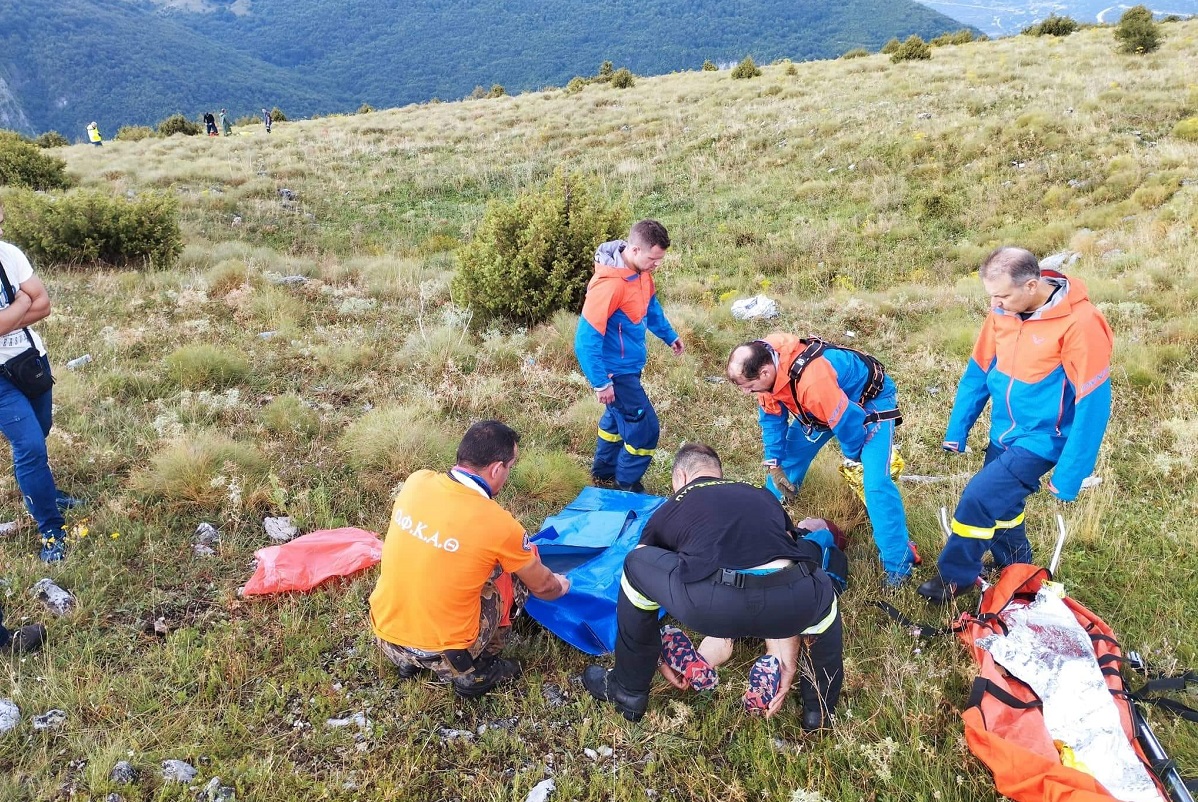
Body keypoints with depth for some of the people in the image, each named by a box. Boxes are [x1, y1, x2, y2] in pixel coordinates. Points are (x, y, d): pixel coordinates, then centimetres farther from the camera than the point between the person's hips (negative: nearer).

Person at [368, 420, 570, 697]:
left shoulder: (416, 482, -9)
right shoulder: (498, 524, -20)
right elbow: (541, 586, 0)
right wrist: (560, 587, 24)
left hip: (385, 636, 5)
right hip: (442, 654, -5)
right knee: (517, 569, 9)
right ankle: (475, 671, 15)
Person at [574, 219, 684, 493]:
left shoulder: (642, 272, -3)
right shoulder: (609, 285, -31)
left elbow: (650, 305, 19)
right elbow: (586, 339, -29)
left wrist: (669, 335, 27)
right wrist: (601, 383, -25)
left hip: (628, 365, 9)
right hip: (616, 372, -9)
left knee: (618, 416, 25)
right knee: (645, 428, -2)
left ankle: (603, 472, 45)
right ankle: (627, 484, 19)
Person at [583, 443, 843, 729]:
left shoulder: (666, 512, 31)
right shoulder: (765, 497, 36)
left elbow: (644, 579, 42)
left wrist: (661, 657, 57)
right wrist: (787, 661, 47)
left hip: (713, 605, -2)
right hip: (791, 602, 3)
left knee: (636, 564, 27)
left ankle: (629, 691, 38)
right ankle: (821, 708, 46)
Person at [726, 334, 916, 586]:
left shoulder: (812, 381, -45)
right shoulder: (766, 364, -20)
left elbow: (847, 420, -31)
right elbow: (772, 417, -4)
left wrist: (854, 460, -11)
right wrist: (774, 464, -2)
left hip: (871, 399, -8)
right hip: (823, 405, 8)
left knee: (875, 483, -19)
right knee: (787, 459, 7)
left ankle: (899, 564, -9)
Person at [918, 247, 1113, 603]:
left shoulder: (1080, 323, -25)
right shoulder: (1003, 311, -7)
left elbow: (1092, 403, -20)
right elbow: (978, 372, 4)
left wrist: (1068, 476, -18)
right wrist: (956, 432, 5)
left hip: (1040, 438, -6)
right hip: (1003, 433, 6)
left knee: (979, 498, -15)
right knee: (1000, 505, 17)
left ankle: (956, 576, 8)